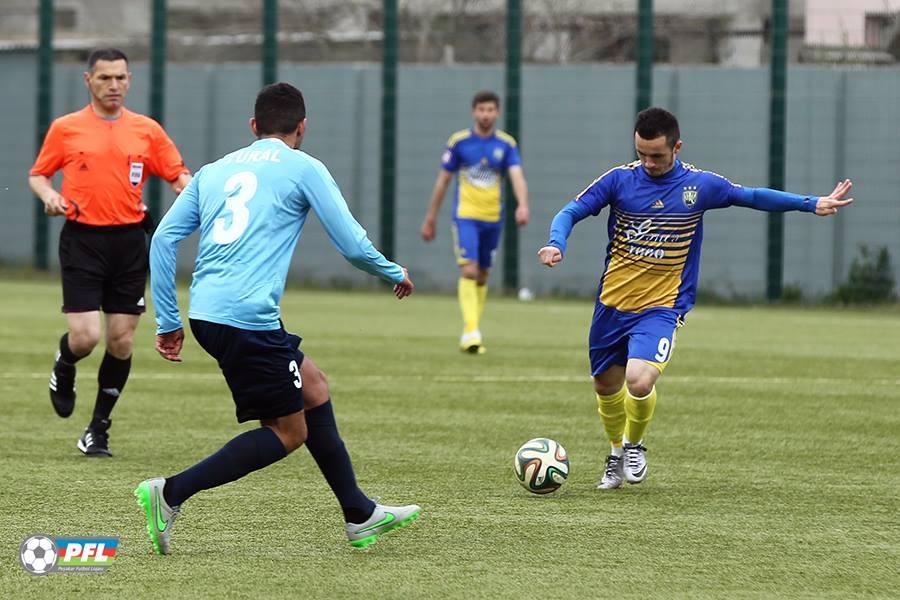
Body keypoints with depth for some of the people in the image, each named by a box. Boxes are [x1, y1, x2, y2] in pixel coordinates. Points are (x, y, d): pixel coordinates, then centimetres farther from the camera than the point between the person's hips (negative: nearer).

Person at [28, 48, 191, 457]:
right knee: (85, 336, -13)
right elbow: (38, 174, 12)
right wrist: (49, 196, -10)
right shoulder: (65, 129, 3)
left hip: (128, 240, 2)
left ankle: (98, 430, 15)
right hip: (83, 240, -2)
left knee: (122, 341, 1)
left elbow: (178, 176, 6)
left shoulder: (147, 130, 6)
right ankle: (64, 368, 25)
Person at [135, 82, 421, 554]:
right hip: (248, 317, -8)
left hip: (205, 314, 8)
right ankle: (171, 493, -8)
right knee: (288, 431, 4)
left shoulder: (214, 171, 19)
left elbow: (164, 238, 12)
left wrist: (168, 321, 15)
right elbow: (353, 245, 1)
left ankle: (359, 515, 27)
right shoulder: (303, 169, 3)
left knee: (313, 387, 22)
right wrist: (395, 274, 21)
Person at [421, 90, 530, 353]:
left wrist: (523, 205, -32)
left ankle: (472, 332, 24)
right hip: (466, 216, -3)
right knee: (469, 270, -17)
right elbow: (443, 180, 5)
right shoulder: (459, 142, -3)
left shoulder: (506, 144, 0)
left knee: (482, 275, 11)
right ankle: (471, 330, -24)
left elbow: (517, 176, -13)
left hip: (493, 219, 3)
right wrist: (431, 218, 8)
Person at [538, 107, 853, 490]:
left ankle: (635, 445, 7)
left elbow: (751, 197, 10)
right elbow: (570, 213, -2)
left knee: (639, 380, -23)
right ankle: (617, 455, 40)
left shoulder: (699, 185, -4)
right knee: (606, 386, 12)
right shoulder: (619, 180, -4)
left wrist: (812, 204, 6)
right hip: (612, 303, 2)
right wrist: (556, 243, -23)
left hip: (661, 307, -2)